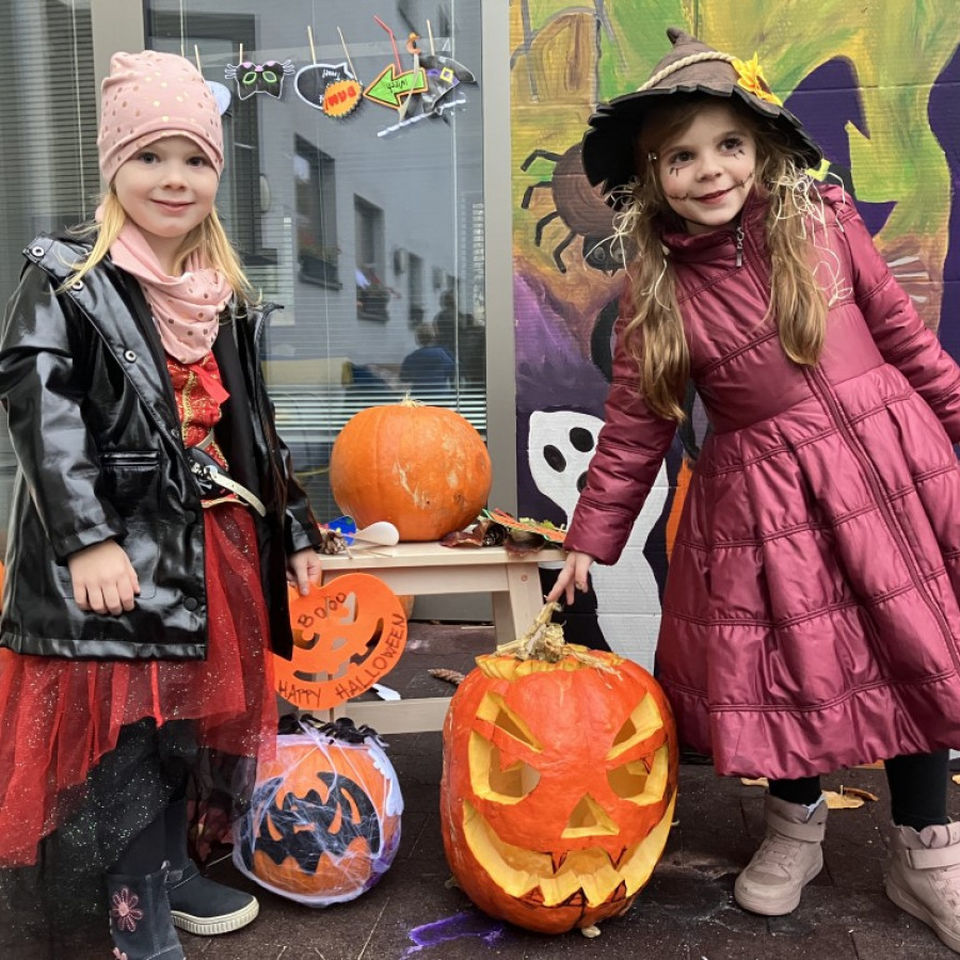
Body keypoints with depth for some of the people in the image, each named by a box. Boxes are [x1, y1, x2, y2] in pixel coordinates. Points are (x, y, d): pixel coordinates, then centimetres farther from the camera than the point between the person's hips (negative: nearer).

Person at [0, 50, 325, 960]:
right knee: (121, 725, 0)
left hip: (214, 543, 6)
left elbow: (253, 426, 18)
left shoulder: (228, 295, 13)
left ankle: (167, 865, 34)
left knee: (188, 712, 15)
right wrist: (87, 537, -23)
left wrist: (293, 530, 16)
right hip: (115, 548, -6)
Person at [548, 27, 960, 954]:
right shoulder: (656, 289, -4)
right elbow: (633, 426, 0)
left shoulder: (823, 222, -2)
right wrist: (588, 540, 1)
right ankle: (794, 826, 36)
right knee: (791, 660, 6)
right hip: (764, 493, -1)